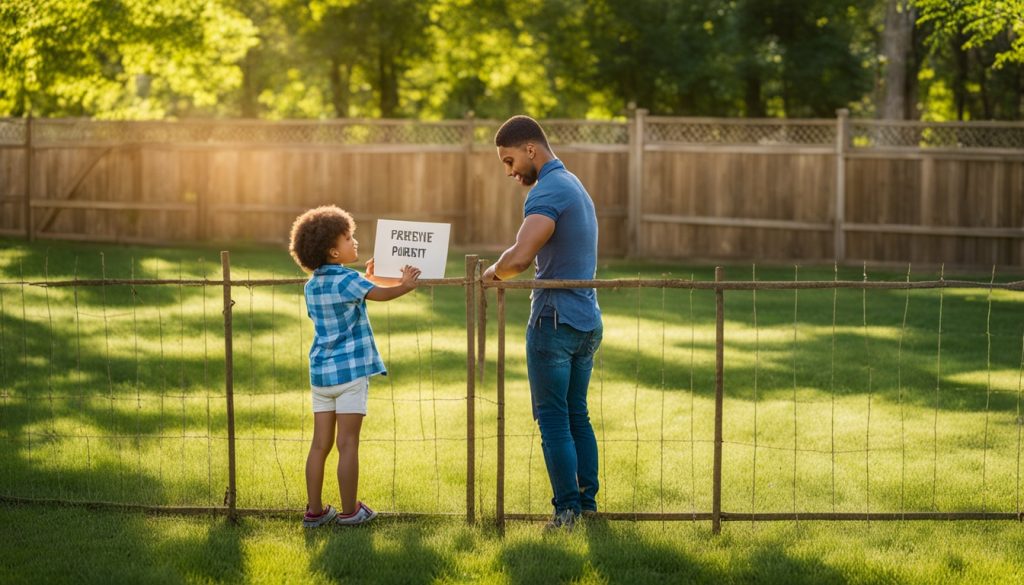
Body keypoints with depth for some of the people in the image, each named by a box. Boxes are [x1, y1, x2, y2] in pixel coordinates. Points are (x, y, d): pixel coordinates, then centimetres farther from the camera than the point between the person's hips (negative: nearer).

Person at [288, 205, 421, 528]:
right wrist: (405, 284, 2)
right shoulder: (347, 281, -13)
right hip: (350, 369, -7)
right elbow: (383, 293, -18)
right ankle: (349, 511, 4)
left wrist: (366, 278, 29)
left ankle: (314, 510, 10)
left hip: (320, 371, 7)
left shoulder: (312, 286, 11)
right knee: (348, 444, -1)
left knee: (320, 444, 8)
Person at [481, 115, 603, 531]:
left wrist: (494, 272, -10)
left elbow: (519, 257, -29)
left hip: (555, 321, -9)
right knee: (578, 417, 14)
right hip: (588, 321, 9)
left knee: (553, 420, -3)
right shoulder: (574, 186, 17)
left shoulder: (548, 192, -16)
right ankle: (588, 502, 16)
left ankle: (567, 509, -2)